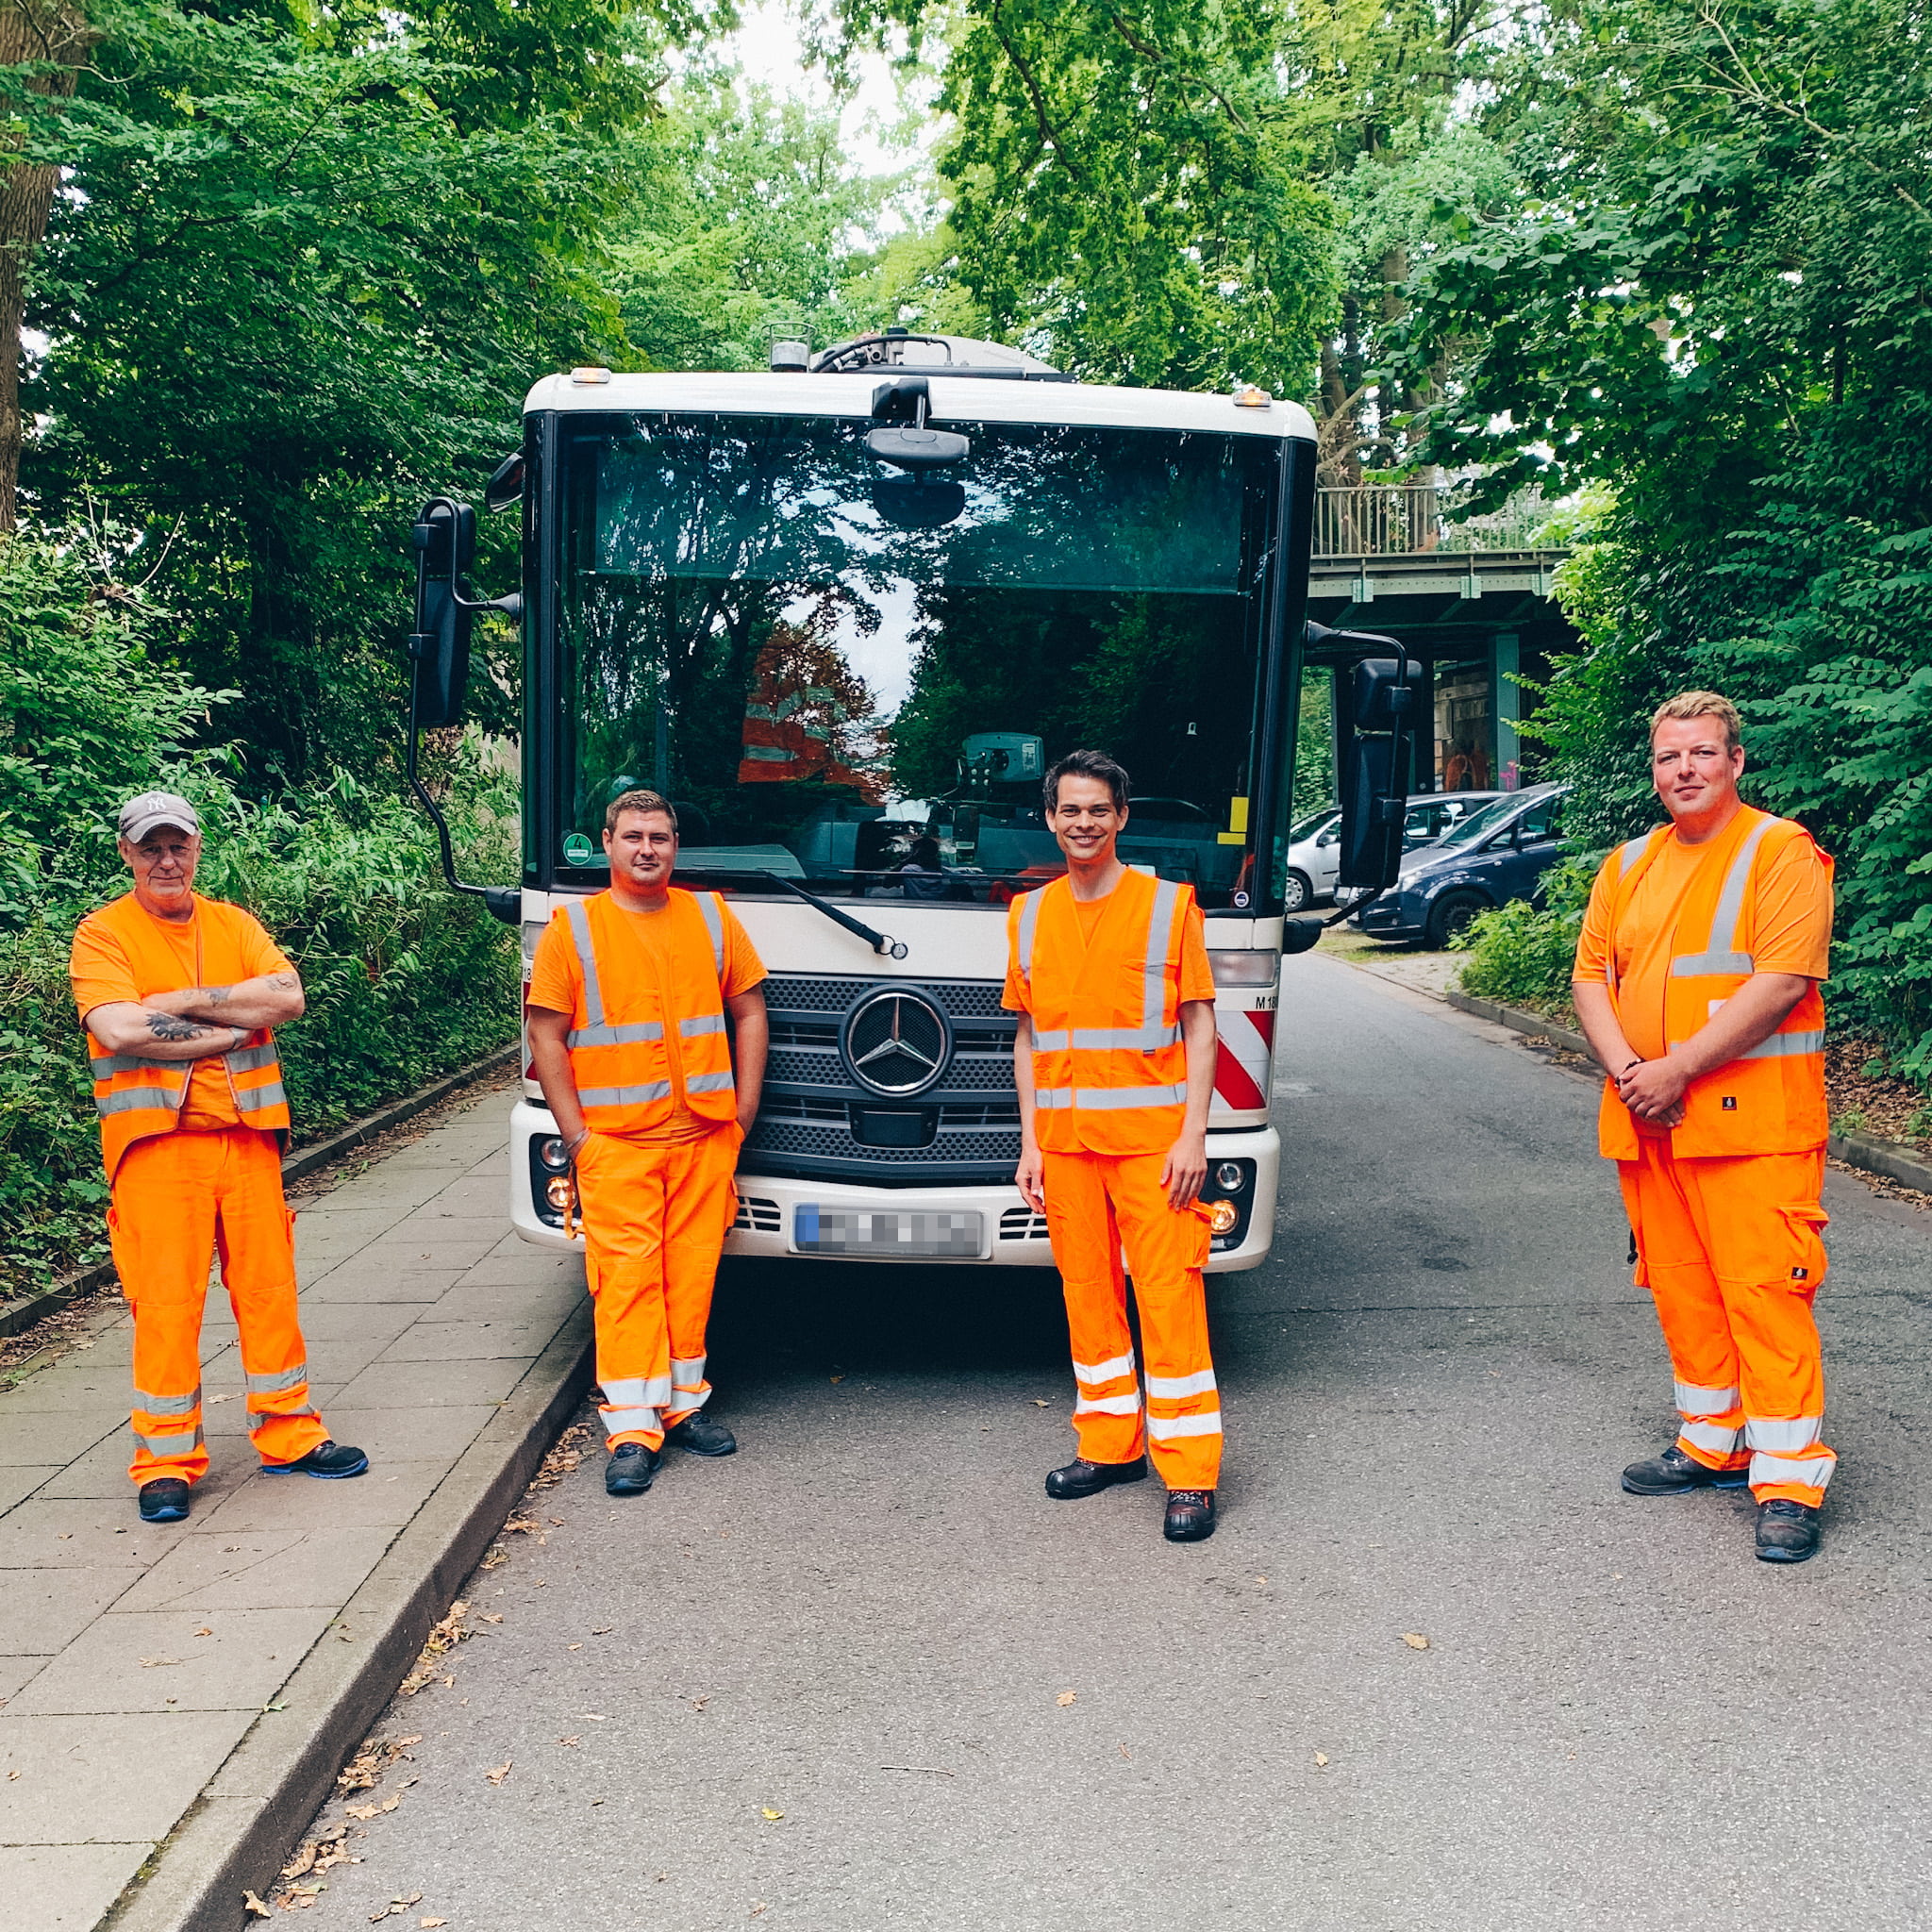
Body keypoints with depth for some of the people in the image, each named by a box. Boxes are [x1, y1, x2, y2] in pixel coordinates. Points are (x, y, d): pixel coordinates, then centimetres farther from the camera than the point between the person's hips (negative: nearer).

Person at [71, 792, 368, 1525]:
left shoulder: (234, 925, 12)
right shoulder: (103, 933, 0)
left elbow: (287, 997, -4)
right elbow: (119, 1031, -16)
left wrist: (185, 1003, -11)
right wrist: (228, 1028, -9)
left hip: (246, 1133, 4)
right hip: (156, 1141, -4)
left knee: (268, 1284, 8)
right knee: (165, 1298, -2)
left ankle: (289, 1435, 20)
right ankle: (166, 1461, 9)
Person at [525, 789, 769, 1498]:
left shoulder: (711, 917, 11)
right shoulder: (571, 928, 3)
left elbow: (750, 1013, 14)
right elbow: (546, 1037, 0)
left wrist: (743, 1113, 7)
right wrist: (576, 1136, -6)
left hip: (704, 1136, 3)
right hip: (615, 1142, -2)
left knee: (692, 1273, 5)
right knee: (627, 1278, -5)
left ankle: (682, 1402, 19)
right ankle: (632, 1430, -2)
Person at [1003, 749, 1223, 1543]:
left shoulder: (1169, 904, -1)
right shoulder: (1029, 915, 9)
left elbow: (1199, 1026, -1)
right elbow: (1028, 1037, 13)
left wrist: (1193, 1134, -9)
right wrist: (1029, 1143, 8)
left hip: (1151, 1140, -4)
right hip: (1065, 1142, 4)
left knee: (1169, 1298, -4)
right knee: (1088, 1296, 10)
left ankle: (1191, 1475, 3)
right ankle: (1109, 1445, 24)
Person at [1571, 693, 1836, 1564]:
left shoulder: (1782, 852, -5)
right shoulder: (1628, 865, 15)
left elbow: (1782, 982, -15)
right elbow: (1591, 975, 12)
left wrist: (1677, 1067, -18)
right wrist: (1626, 1069, -6)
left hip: (1751, 1119, -6)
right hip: (1647, 1121, 6)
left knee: (1765, 1290, -7)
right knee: (1683, 1289, 12)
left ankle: (1789, 1478, -1)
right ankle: (1713, 1443, 26)